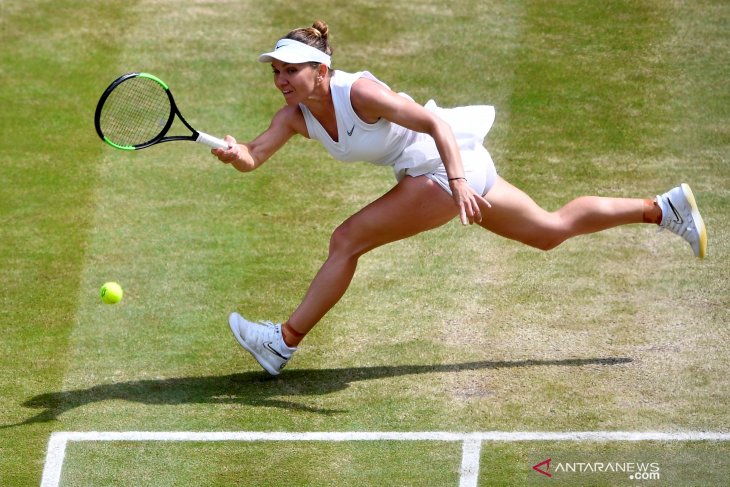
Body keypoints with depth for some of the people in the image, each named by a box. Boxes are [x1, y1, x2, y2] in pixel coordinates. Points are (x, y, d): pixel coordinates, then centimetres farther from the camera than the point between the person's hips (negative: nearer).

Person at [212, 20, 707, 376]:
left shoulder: (358, 92, -25)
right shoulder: (296, 116, -3)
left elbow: (434, 123, -25)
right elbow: (255, 156, -13)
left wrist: (458, 182, -36)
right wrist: (235, 154, -36)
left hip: (454, 163, -9)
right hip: (430, 173, 9)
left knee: (347, 241, -13)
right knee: (552, 229, 20)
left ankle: (286, 341, -2)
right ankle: (662, 208, 27)